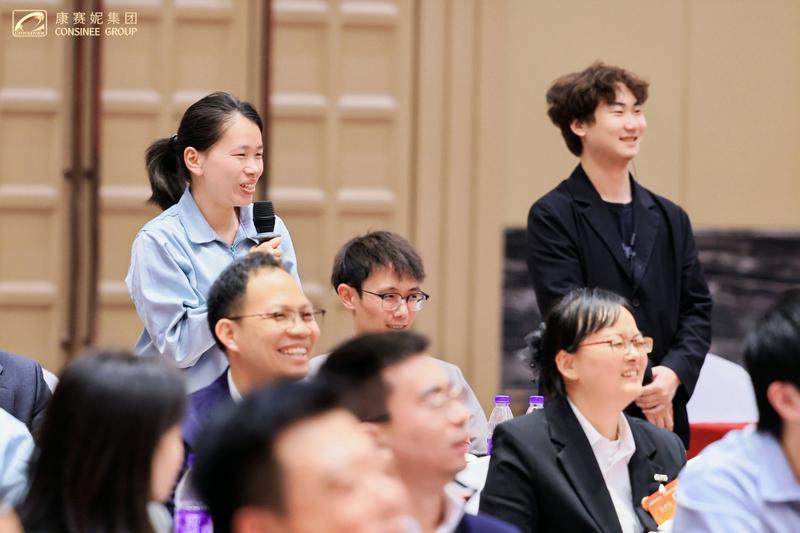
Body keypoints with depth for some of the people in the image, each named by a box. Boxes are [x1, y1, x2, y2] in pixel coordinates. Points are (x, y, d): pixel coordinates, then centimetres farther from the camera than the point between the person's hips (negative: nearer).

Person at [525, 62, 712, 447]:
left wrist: (674, 373, -10)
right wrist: (641, 383, -15)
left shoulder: (670, 219, 14)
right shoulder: (552, 217, -2)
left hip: (664, 416, 5)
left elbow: (697, 309, 10)